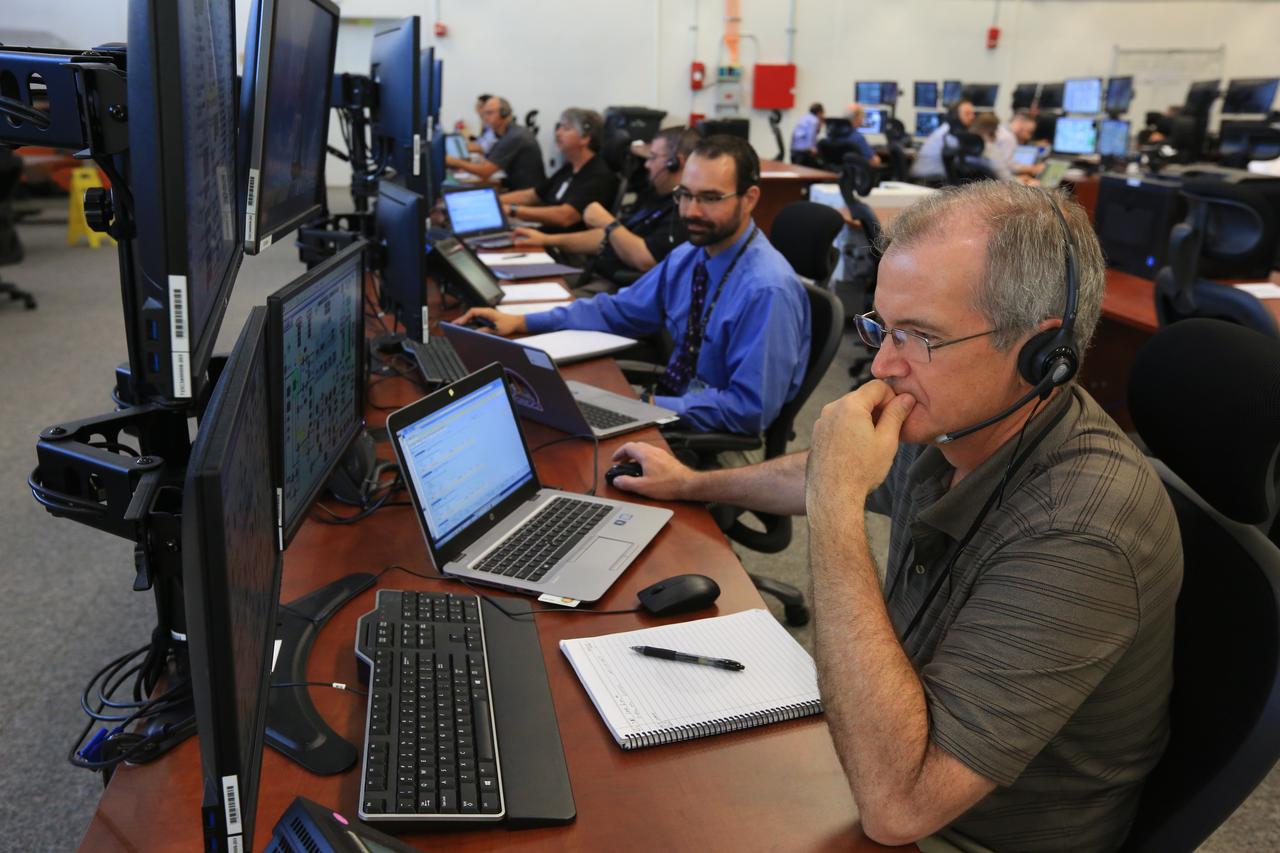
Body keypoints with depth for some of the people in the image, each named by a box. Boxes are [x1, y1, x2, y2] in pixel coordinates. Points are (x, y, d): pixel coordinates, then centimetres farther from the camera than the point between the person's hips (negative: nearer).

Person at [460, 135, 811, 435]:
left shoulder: (768, 290, -22)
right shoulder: (687, 257, 5)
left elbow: (750, 410, -23)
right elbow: (619, 311, 14)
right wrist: (522, 322, 5)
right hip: (670, 401, 8)